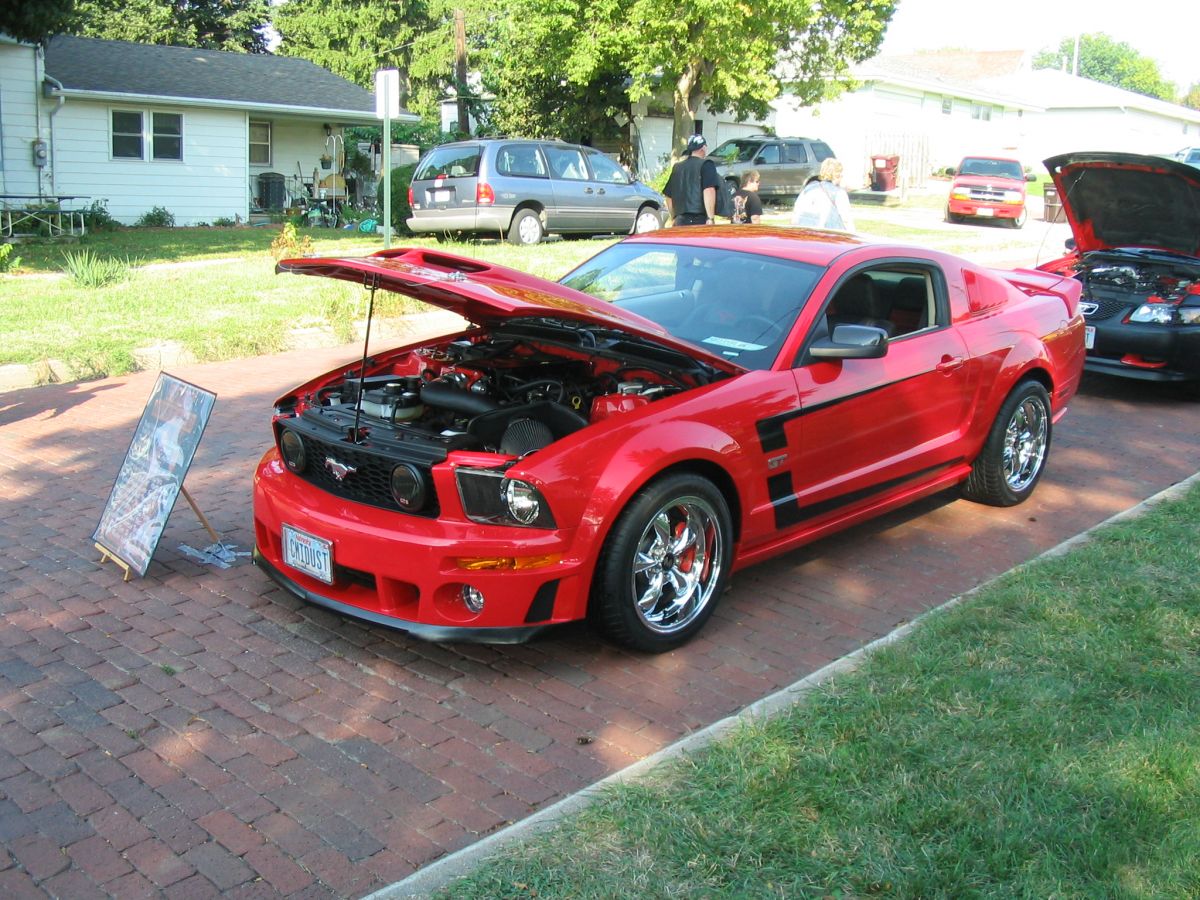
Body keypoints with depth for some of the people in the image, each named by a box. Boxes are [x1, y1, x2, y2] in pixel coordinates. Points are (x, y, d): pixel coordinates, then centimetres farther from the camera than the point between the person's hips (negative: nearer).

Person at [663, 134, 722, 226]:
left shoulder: (677, 167, 18)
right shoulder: (706, 164, -1)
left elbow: (668, 195, 22)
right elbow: (709, 191, -14)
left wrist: (673, 218, 30)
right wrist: (710, 218, -18)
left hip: (680, 220, 6)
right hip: (700, 219, -6)